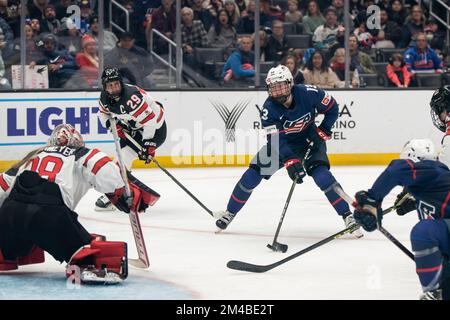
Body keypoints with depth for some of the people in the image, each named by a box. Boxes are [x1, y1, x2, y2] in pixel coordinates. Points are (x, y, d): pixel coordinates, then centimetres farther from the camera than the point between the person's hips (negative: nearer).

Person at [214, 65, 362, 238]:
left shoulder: (308, 93, -26)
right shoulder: (269, 109, -26)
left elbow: (332, 108, -8)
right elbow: (276, 140, -34)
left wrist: (322, 131, -19)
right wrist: (290, 162, -48)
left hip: (309, 140, -1)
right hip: (281, 143, 1)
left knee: (322, 175, -24)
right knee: (252, 175, -6)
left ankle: (347, 216, -15)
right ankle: (230, 212, 14)